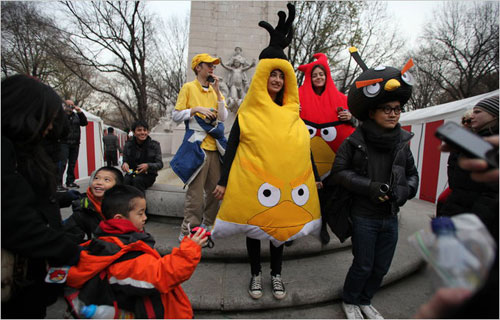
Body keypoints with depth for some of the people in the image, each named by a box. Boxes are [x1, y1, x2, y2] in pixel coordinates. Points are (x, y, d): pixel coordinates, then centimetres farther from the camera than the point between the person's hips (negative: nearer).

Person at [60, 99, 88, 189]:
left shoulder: (76, 115, 18)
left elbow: (85, 123, 6)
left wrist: (80, 112, 1)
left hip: (75, 143, 5)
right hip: (64, 143, -5)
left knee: (72, 163, 10)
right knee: (63, 163, -11)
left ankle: (70, 181, 19)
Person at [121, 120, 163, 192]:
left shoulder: (154, 145, -5)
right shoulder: (128, 145, 3)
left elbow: (160, 164, -7)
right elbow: (125, 161, 9)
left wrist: (148, 166, -28)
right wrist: (124, 164, -17)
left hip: (148, 175, -2)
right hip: (131, 173, 2)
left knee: (137, 180, -33)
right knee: (125, 180, -31)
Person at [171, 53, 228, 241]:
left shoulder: (215, 90, 19)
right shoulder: (188, 88, 4)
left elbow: (223, 118, 6)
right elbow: (176, 116, 0)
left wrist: (217, 91, 3)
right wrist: (195, 109, -13)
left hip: (214, 146, 6)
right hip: (197, 145, -6)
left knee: (216, 188, 8)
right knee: (196, 192, -8)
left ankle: (208, 225, 23)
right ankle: (187, 232, 2)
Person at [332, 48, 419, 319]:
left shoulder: (402, 142, 3)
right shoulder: (355, 141, -12)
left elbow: (412, 174, 12)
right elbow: (339, 171, -11)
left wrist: (405, 190, -9)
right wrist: (369, 187, -20)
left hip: (390, 217, 5)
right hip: (364, 216, -5)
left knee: (382, 267, 16)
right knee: (363, 265, 6)